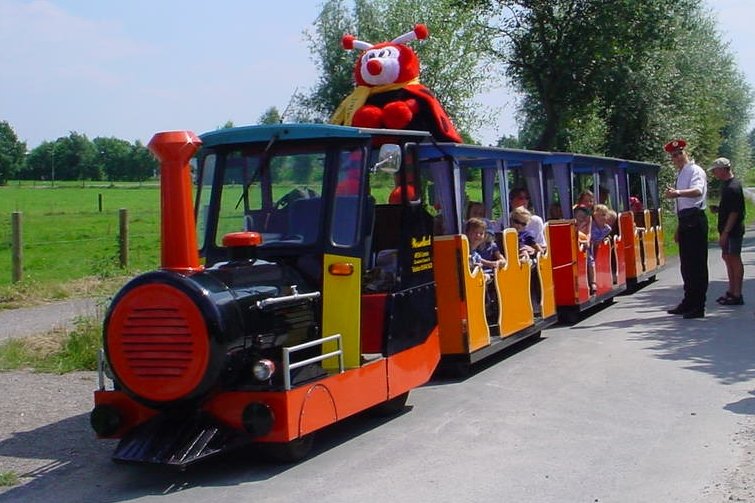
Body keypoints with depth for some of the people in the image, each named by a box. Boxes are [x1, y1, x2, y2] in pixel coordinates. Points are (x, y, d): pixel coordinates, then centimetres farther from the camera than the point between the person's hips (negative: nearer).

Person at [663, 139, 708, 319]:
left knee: (697, 264, -7)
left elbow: (697, 191, -29)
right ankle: (689, 302, 26)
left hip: (695, 221, -9)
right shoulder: (680, 174, 20)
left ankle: (698, 307, -4)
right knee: (686, 265, 15)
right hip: (685, 221, 9)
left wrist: (678, 193, -46)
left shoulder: (695, 171, -8)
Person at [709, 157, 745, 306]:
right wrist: (718, 209, 7)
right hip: (727, 230, 10)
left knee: (734, 259, -5)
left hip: (733, 230, -10)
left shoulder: (733, 187, -19)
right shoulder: (727, 184, 13)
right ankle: (732, 291, 26)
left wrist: (725, 233, -23)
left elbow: (734, 212, -22)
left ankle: (737, 295, 1)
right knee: (727, 257, 16)